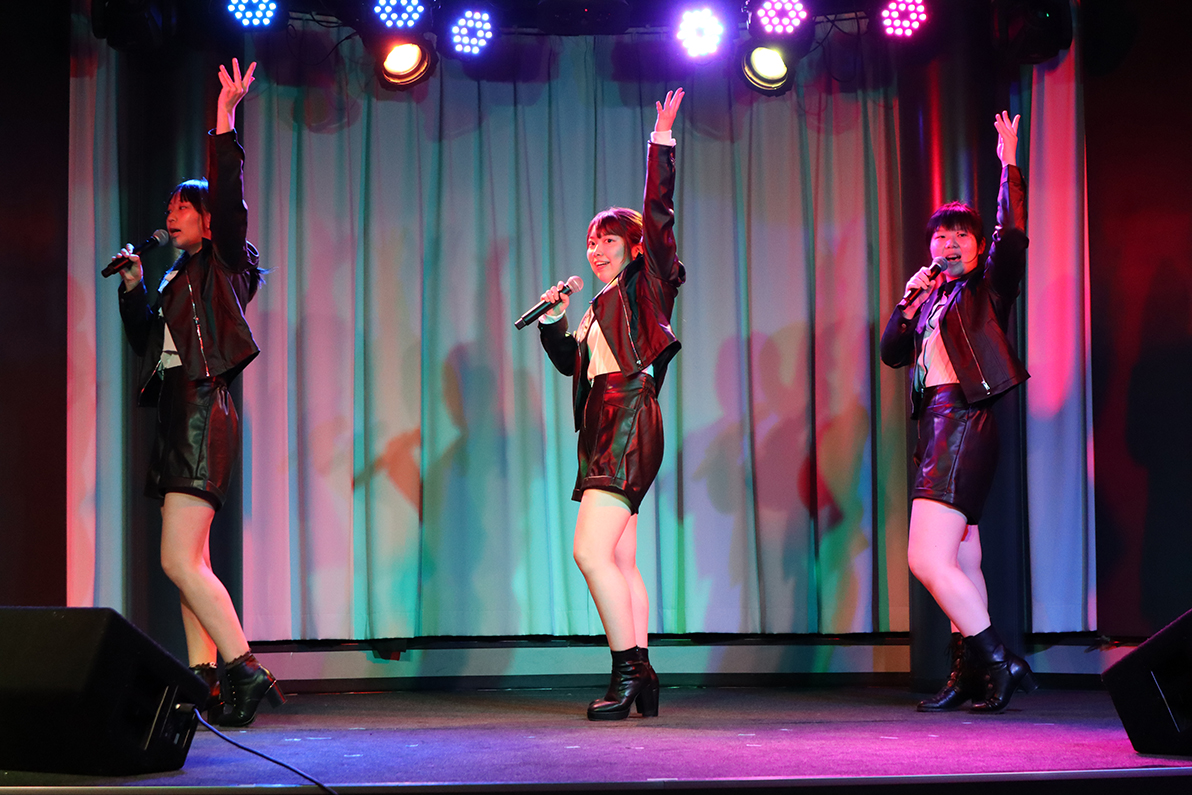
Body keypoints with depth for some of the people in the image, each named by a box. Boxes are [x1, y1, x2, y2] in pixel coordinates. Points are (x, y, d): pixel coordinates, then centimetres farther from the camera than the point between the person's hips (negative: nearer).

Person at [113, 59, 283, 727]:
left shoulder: (224, 264, 1)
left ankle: (246, 671, -17)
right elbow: (147, 339, 27)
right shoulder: (180, 278, 23)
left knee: (180, 560, -17)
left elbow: (229, 195, -14)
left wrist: (225, 120, -15)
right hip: (178, 416, 9)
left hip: (204, 414, -9)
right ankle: (203, 681, 6)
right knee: (190, 563, 6)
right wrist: (133, 286, 16)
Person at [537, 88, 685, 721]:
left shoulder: (645, 283, 3)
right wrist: (552, 319, 13)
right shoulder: (601, 306, 24)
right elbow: (570, 361, 28)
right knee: (620, 561, 7)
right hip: (603, 429, 9)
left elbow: (659, 212, -5)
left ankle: (628, 673, -14)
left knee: (591, 552, -17)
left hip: (630, 420, -9)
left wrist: (662, 142, -5)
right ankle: (640, 676, 11)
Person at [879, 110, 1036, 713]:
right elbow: (892, 352, 15)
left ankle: (1000, 663, -11)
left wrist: (1010, 166, -10)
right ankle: (969, 678, 13)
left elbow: (1012, 238, -13)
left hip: (965, 421, -8)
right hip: (937, 425, 8)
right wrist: (910, 303, 2)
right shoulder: (932, 298, 21)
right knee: (962, 564, 10)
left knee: (928, 560, -17)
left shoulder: (985, 289, 3)